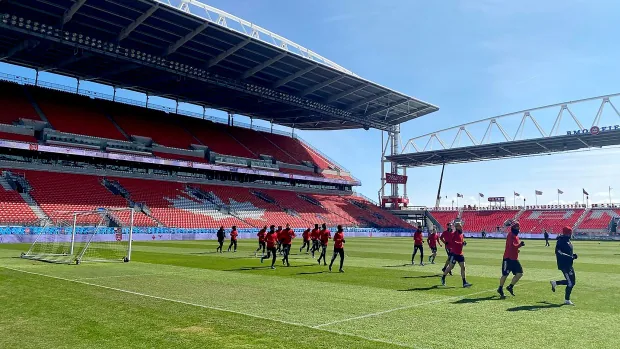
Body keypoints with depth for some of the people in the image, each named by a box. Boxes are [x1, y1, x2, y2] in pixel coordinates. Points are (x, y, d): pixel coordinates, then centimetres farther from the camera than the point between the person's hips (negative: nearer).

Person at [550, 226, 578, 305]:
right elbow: (559, 252, -24)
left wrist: (573, 256, 5)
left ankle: (555, 283, 28)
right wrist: (570, 257, -27)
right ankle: (567, 300, 5)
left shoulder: (568, 241, 14)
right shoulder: (561, 241, -16)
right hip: (564, 264, -10)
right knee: (570, 282, -7)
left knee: (572, 281, 13)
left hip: (569, 265, 10)